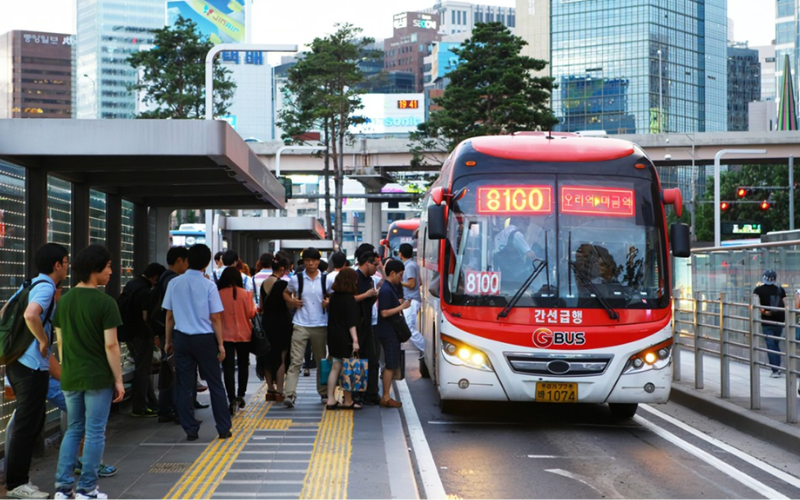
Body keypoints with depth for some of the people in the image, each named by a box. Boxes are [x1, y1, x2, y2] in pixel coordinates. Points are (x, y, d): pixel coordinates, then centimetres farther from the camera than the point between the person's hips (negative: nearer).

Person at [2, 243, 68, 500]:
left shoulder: (30, 285, 14)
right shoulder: (45, 287, -15)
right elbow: (30, 315, -33)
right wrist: (43, 341, -19)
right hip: (32, 365, -10)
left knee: (34, 421, 18)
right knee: (27, 424, -3)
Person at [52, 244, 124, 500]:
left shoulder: (64, 301, 6)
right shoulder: (105, 303, -12)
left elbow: (60, 342, 10)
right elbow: (110, 345, -14)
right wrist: (118, 379, -8)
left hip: (70, 378, 6)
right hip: (98, 377, -5)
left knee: (73, 430, 16)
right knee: (94, 433, 4)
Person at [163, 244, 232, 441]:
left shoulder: (174, 284, -1)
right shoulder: (208, 286, -9)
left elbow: (169, 315, 4)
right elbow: (215, 318, -7)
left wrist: (168, 341, 13)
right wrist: (220, 344, 0)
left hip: (182, 338, 2)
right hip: (204, 339, -2)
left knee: (185, 386, 8)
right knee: (215, 384, 7)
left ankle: (190, 430, 8)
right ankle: (223, 429, 10)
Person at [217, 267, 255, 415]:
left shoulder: (219, 294, -8)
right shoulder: (245, 294, -7)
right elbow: (251, 313, -6)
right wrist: (253, 304, 13)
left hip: (226, 335, -1)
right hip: (244, 335, 1)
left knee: (228, 368, -2)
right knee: (243, 365, 18)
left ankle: (232, 399, -14)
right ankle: (240, 396, 26)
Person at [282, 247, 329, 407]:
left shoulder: (326, 280, 3)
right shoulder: (296, 279, 1)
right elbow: (285, 293, 17)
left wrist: (329, 302, -8)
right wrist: (292, 301, -3)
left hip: (321, 325, 2)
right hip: (300, 325, -2)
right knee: (296, 360, -9)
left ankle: (324, 393, 26)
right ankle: (290, 394, -14)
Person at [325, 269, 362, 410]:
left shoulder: (334, 297, 9)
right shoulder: (349, 299, -14)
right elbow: (351, 322, -19)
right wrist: (355, 340, -21)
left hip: (333, 337, 8)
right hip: (346, 338, -8)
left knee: (335, 368, 10)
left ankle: (331, 400, 8)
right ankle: (348, 401, 7)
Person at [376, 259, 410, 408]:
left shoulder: (390, 288, 14)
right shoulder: (386, 290, -18)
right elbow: (384, 313, -22)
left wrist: (400, 303, 14)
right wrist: (402, 307, -18)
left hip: (391, 333, 10)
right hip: (388, 333, -10)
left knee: (391, 365, 13)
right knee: (391, 366, -6)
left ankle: (386, 396, 17)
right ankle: (386, 398, -2)